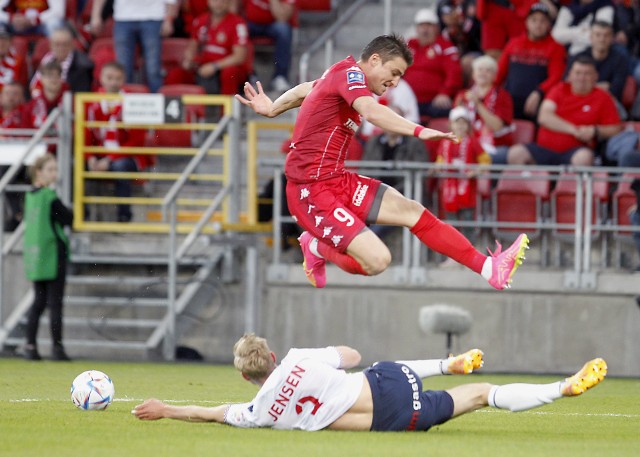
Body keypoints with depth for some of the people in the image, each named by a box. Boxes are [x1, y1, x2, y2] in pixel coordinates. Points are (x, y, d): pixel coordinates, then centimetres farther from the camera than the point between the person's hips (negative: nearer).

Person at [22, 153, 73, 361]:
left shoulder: (30, 196, 9)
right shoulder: (50, 197, -15)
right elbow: (69, 219, -12)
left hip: (34, 256, 7)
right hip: (53, 255, -7)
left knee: (38, 302, 12)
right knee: (55, 303, -2)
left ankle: (30, 346, 7)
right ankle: (57, 348, 0)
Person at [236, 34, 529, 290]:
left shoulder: (340, 75, 14)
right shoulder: (350, 73, -15)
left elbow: (304, 90, 32)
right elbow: (371, 111, -36)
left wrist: (272, 109, 48)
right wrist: (419, 131, -45)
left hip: (336, 180, 11)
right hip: (311, 191, -11)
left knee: (412, 212, -1)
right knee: (377, 260, -20)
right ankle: (317, 248, 7)